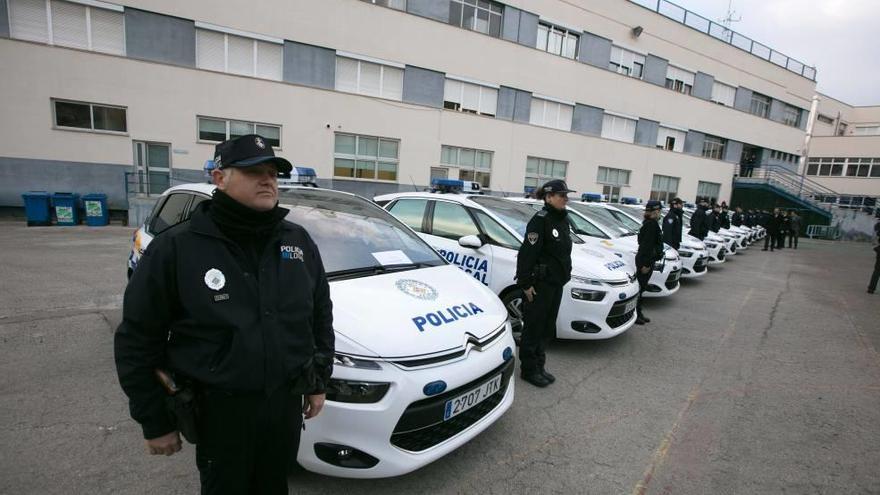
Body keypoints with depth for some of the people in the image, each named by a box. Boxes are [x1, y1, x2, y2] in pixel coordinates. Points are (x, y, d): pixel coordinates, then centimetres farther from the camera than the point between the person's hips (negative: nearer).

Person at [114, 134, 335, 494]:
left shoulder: (298, 241, -2)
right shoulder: (176, 248, -14)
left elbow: (321, 315, 7)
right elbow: (137, 340, -8)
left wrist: (319, 381, 7)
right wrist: (155, 422, -4)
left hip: (287, 401, 4)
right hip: (221, 411, -3)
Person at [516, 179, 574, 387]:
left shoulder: (563, 220, 11)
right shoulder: (540, 220, -16)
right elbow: (527, 253, -19)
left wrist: (565, 275, 15)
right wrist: (525, 283, -20)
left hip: (556, 283, 9)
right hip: (539, 284, -9)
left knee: (546, 327, 16)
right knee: (533, 327, 4)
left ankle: (539, 367, 30)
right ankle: (529, 370, 17)